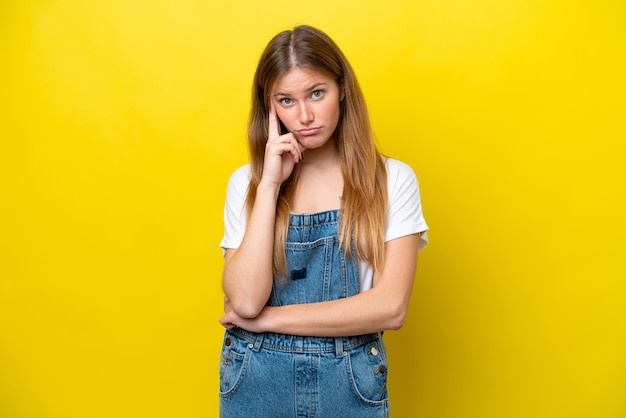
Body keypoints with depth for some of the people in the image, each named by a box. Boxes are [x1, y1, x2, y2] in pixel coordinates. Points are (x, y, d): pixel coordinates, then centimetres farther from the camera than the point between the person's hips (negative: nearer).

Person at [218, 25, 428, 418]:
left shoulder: (393, 180, -8)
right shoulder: (246, 182, -4)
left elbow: (390, 307, -15)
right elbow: (245, 301, -15)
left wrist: (269, 318, -13)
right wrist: (270, 185, -17)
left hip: (350, 385, 0)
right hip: (257, 383, 1)